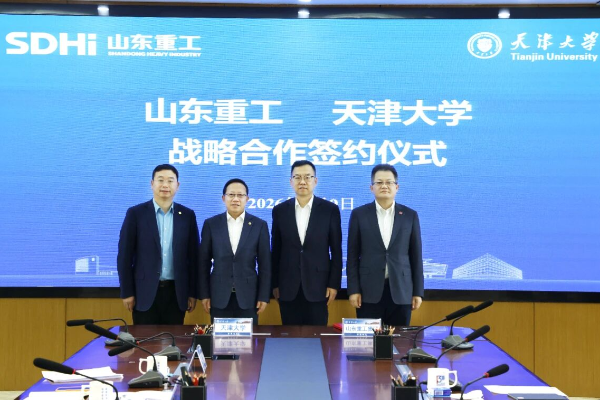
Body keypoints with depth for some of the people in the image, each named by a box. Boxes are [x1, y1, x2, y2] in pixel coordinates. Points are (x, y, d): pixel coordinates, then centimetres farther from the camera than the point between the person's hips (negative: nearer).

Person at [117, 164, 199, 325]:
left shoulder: (187, 215, 5)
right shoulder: (136, 213, -1)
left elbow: (193, 256, 7)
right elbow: (125, 255, -1)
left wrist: (192, 293, 5)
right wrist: (127, 292, -4)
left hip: (176, 292, 2)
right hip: (145, 292, -2)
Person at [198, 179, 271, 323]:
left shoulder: (259, 225, 1)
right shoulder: (211, 224, 2)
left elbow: (265, 264, 2)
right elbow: (204, 262, 4)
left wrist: (264, 296, -2)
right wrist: (204, 294, 1)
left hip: (248, 295, 0)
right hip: (219, 295, 0)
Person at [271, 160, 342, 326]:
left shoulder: (330, 209, -1)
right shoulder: (280, 210, 4)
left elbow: (336, 250, 0)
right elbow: (276, 251, 7)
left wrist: (334, 284, -4)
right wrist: (274, 283, 5)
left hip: (318, 286, -1)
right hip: (288, 287, 2)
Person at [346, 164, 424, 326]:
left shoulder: (410, 215, 6)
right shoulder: (359, 214, 3)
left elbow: (416, 256, 6)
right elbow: (353, 255, 2)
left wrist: (418, 292, 3)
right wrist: (353, 290, -4)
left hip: (400, 291, 1)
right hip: (369, 291, -1)